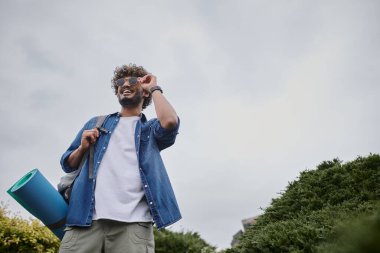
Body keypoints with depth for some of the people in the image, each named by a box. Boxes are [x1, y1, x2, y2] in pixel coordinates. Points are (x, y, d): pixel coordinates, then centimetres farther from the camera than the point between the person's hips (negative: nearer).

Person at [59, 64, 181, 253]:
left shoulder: (150, 129, 18)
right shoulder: (96, 123, 25)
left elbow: (169, 122, -7)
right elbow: (68, 164, 25)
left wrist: (155, 88, 9)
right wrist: (82, 148, 3)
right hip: (85, 217, 2)